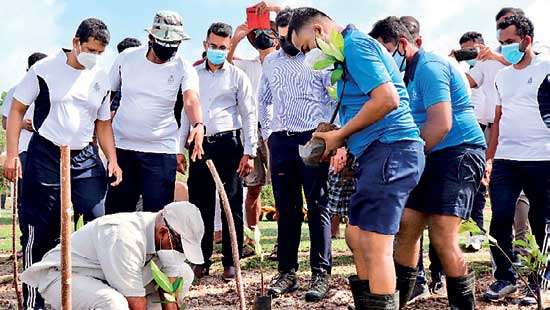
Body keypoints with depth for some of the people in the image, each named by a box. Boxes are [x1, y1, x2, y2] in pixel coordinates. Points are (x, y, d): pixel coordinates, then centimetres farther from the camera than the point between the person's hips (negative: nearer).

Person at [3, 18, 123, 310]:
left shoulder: (101, 79, 6)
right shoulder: (45, 69, -5)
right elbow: (17, 110, -2)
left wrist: (113, 160, 3)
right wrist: (12, 154, -9)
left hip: (85, 157, 4)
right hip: (45, 156, -3)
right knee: (39, 232, 2)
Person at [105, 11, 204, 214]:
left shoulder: (184, 69, -7)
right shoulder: (127, 58, -2)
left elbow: (191, 100, -25)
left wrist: (198, 125, -45)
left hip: (161, 150, -2)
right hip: (121, 146, 2)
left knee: (157, 215, -1)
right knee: (115, 211, 11)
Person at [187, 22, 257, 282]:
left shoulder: (237, 76, 5)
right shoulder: (193, 74, 12)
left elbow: (249, 115, 3)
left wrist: (249, 152, -5)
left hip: (228, 144, -2)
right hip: (200, 144, 3)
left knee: (232, 205, -1)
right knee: (200, 204, 4)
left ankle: (231, 261, 7)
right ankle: (202, 260, 14)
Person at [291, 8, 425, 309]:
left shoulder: (355, 44, -9)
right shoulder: (355, 45, 22)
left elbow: (387, 99, -21)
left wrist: (339, 135, -11)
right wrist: (345, 142, 12)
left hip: (390, 147, -11)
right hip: (378, 151, 11)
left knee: (374, 244, -10)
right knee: (356, 236, 14)